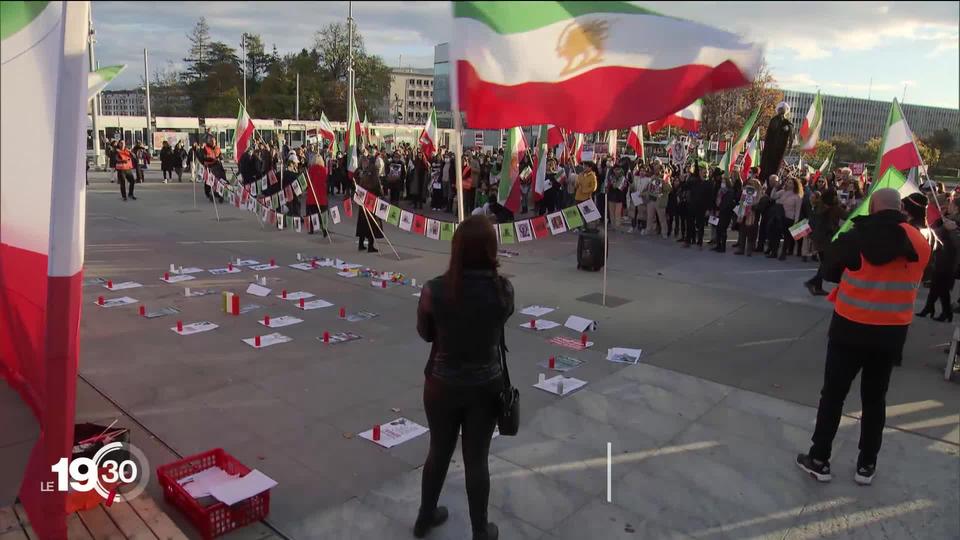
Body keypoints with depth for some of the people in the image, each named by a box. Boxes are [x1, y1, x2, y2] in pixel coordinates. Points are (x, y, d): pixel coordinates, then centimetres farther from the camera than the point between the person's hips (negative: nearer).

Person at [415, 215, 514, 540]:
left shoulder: (435, 290, -18)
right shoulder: (503, 290, -17)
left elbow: (425, 333, -2)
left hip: (442, 385, 1)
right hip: (485, 387, 0)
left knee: (439, 452, 22)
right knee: (476, 459, 16)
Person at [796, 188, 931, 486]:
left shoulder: (855, 238, -12)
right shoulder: (919, 243, -3)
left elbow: (828, 272, 0)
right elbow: (913, 282, 11)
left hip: (850, 327, -3)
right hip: (892, 332, 3)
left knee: (833, 394, 8)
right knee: (874, 398, 15)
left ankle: (819, 460, 15)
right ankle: (866, 465, 24)